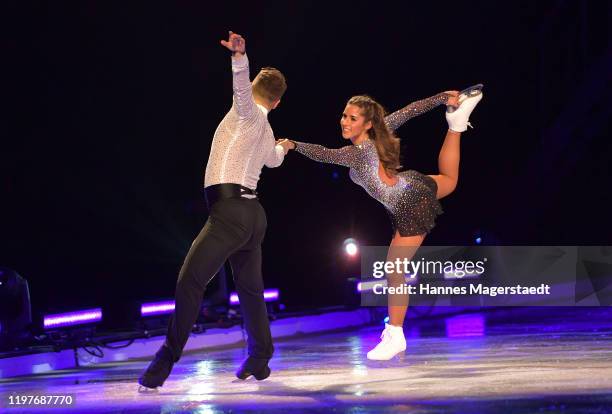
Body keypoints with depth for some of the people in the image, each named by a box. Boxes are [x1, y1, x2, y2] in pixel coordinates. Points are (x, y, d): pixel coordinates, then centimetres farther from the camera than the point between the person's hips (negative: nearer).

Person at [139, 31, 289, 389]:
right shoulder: (267, 132, 23)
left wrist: (240, 57, -46)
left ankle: (167, 359, -20)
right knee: (250, 288, 16)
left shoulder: (248, 113, 0)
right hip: (252, 214, 9)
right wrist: (282, 149, 73)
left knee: (190, 281, -14)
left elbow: (242, 88, -25)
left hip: (231, 209, -9)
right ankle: (260, 360, 23)